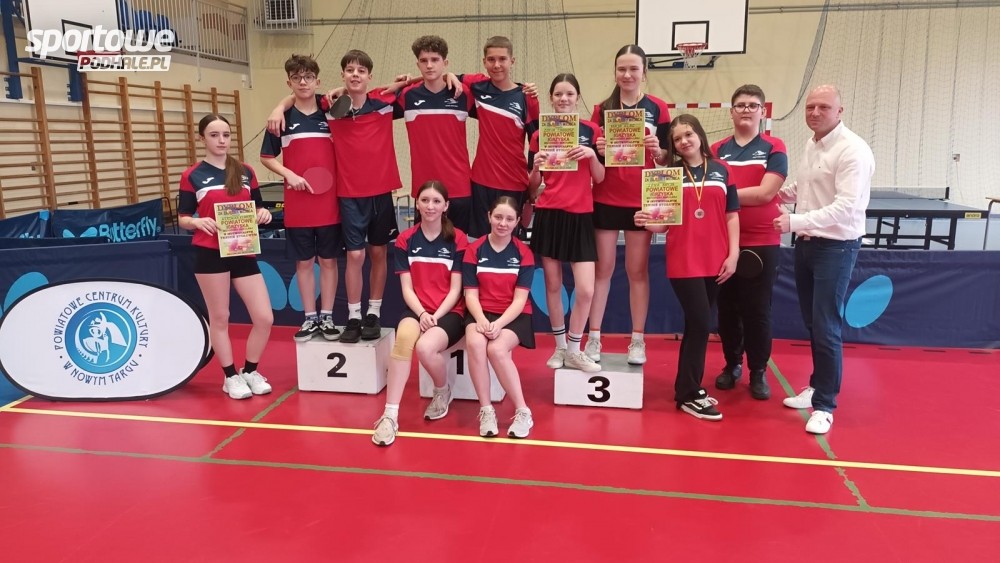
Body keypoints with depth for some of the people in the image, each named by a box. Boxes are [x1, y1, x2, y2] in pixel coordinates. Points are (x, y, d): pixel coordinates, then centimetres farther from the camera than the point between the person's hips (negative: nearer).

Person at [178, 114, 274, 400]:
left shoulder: (246, 172, 9)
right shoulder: (192, 176, 0)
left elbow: (257, 208, 15)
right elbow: (183, 218, 2)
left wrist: (264, 213, -8)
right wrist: (198, 222, -19)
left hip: (244, 253, 3)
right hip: (210, 255, -3)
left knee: (265, 318, 0)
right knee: (220, 318, 6)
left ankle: (250, 371, 23)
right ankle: (231, 377, 23)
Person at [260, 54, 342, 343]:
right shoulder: (282, 117, 2)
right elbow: (267, 157, 7)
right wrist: (289, 175, -8)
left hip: (329, 204, 0)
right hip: (297, 206, 0)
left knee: (328, 260, 7)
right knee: (304, 262, 8)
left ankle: (327, 317, 18)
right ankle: (310, 318, 20)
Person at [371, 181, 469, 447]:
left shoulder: (457, 239, -2)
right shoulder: (405, 240, 4)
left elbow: (455, 289, -4)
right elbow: (407, 288, 0)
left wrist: (436, 316, -18)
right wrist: (422, 313, -17)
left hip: (450, 312, -2)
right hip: (417, 310, 2)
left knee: (425, 347, -32)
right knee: (404, 337, -33)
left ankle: (443, 391, 3)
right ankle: (390, 415, -32)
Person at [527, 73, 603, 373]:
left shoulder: (591, 130, 4)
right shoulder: (540, 134, 5)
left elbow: (600, 178, 3)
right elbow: (533, 185, 8)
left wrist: (591, 155, -14)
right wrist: (536, 167, -13)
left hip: (581, 216, 0)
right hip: (549, 215, 1)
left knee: (586, 290, -7)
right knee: (552, 285, 7)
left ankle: (574, 351, 11)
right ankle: (560, 347, 23)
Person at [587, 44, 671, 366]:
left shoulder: (657, 108, 2)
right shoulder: (602, 109, 4)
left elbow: (668, 155, 4)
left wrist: (658, 150, -17)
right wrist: (598, 151, -14)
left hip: (642, 200, -1)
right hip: (606, 199, 1)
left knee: (638, 270, 6)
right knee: (603, 269, 5)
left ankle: (638, 341, 15)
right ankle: (594, 339, 11)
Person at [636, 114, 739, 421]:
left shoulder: (721, 170, 7)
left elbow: (731, 215, 7)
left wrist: (733, 254, 0)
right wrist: (646, 221, -22)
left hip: (715, 261, 3)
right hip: (683, 261, -3)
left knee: (697, 325, 12)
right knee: (700, 323, -8)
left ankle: (690, 387, 24)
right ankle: (688, 395, 2)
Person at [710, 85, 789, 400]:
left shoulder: (774, 148, -1)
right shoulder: (717, 150, 7)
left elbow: (765, 192, -13)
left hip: (762, 243, -2)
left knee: (758, 310, 3)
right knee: (727, 308, 10)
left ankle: (758, 371, 17)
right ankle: (732, 364, 26)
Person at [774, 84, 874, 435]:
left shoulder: (852, 150, -17)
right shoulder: (811, 144, 10)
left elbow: (846, 207, -26)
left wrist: (795, 221, -29)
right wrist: (782, 193, 3)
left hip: (836, 248, -8)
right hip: (806, 244, 8)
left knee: (826, 329, -6)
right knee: (812, 324, 16)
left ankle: (825, 405, 5)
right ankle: (818, 386, 31)